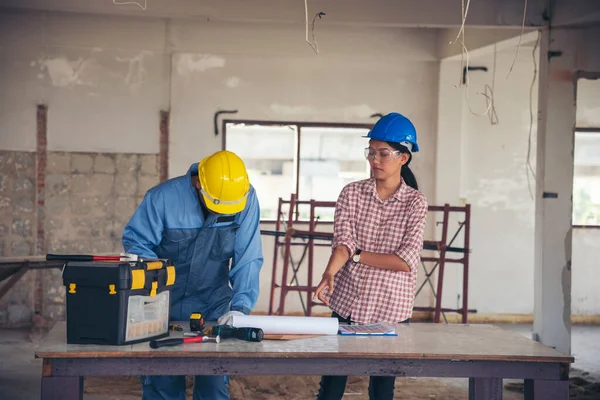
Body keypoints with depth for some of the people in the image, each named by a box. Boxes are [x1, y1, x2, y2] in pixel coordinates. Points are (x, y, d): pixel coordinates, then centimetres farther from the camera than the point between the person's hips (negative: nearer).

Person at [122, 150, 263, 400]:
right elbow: (135, 241, -9)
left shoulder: (246, 199, -14)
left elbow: (248, 258, -12)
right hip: (165, 305, -1)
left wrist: (241, 305, -23)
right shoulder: (163, 197, -20)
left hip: (214, 305, 2)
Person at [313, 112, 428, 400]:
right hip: (347, 306, 1)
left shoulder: (415, 203, -4)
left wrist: (357, 254, -10)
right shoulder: (351, 194, 0)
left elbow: (405, 261, -13)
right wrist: (330, 273, -31)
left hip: (391, 311, -1)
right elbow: (342, 243, -12)